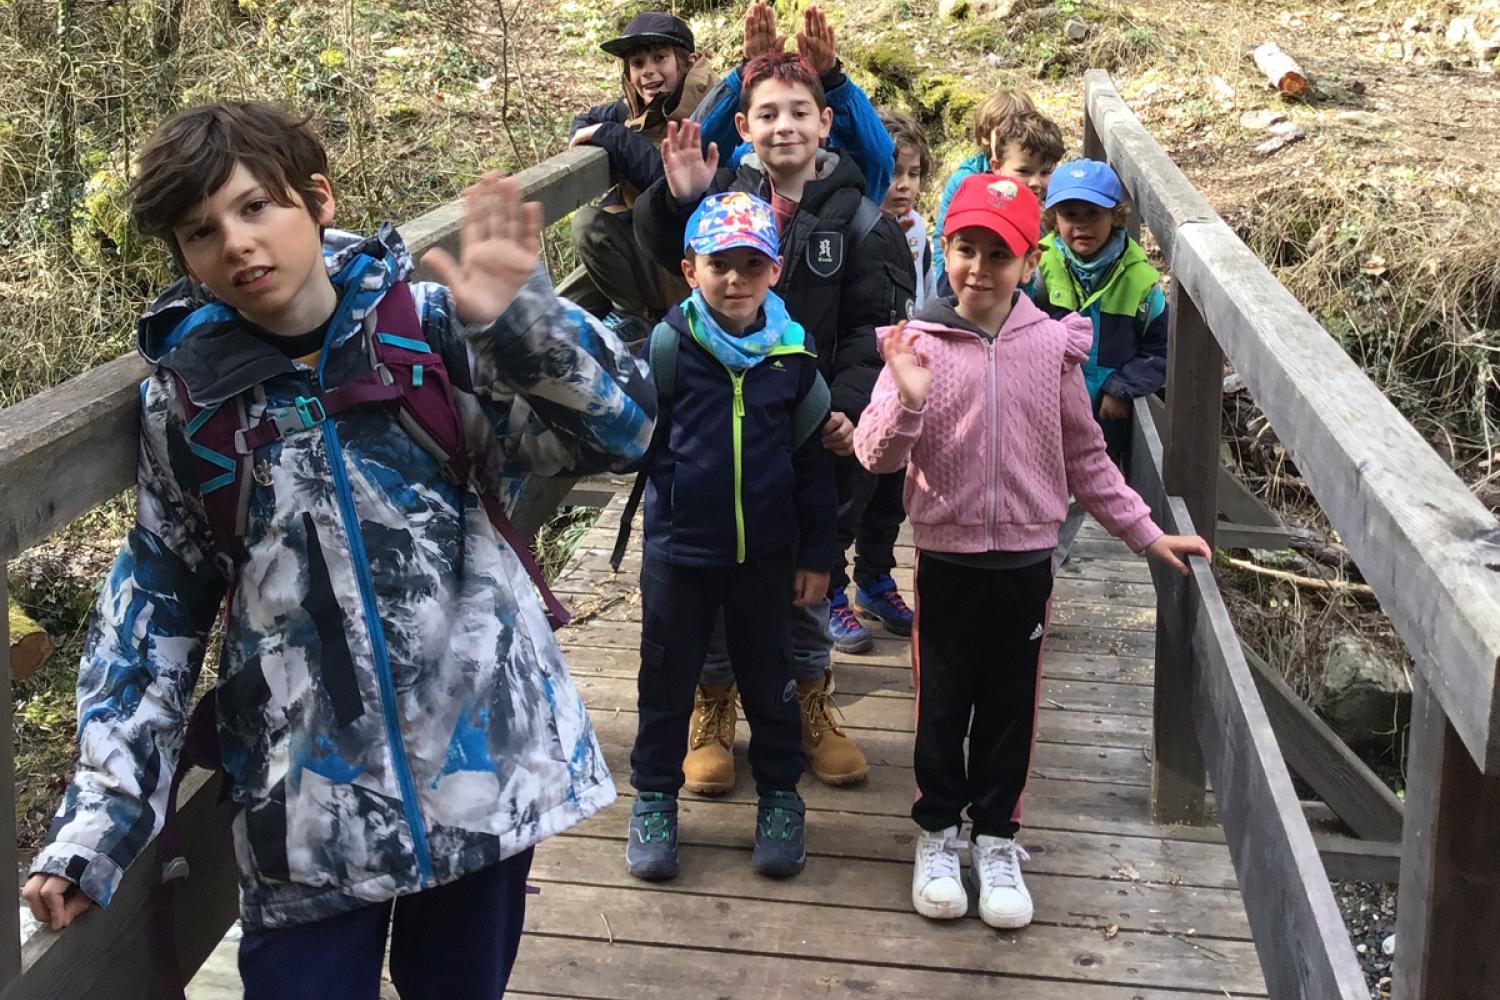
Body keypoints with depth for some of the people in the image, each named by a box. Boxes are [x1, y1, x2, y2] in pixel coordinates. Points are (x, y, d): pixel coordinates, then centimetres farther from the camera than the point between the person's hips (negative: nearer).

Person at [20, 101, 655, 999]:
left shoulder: (437, 328, -5)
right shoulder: (186, 395, -1)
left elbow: (620, 431, -10)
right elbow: (155, 606, 5)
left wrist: (521, 321, -27)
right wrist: (102, 814, 0)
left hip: (482, 752, 0)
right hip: (306, 793, 1)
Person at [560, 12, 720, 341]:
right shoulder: (639, 108, 3)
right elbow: (587, 121, 19)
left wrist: (610, 135, -22)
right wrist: (585, 132, -6)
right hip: (643, 244, 8)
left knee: (590, 224, -24)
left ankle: (636, 317, -5)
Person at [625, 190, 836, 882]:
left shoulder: (792, 351, -2)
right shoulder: (670, 343, -8)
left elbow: (813, 457, 3)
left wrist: (817, 553, 4)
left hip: (765, 552, 1)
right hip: (679, 547, -1)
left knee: (768, 678, 15)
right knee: (667, 676, 12)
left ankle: (779, 795, 33)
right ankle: (654, 796, 29)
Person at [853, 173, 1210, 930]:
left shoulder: (1053, 346, -4)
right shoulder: (919, 344, -8)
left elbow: (1086, 458, 7)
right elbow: (876, 457, -12)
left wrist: (1145, 533, 6)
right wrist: (907, 401, -30)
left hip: (1026, 560, 1)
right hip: (945, 559, -1)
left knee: (1009, 706, 13)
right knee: (942, 703, 11)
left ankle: (995, 838, 30)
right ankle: (939, 833, 31)